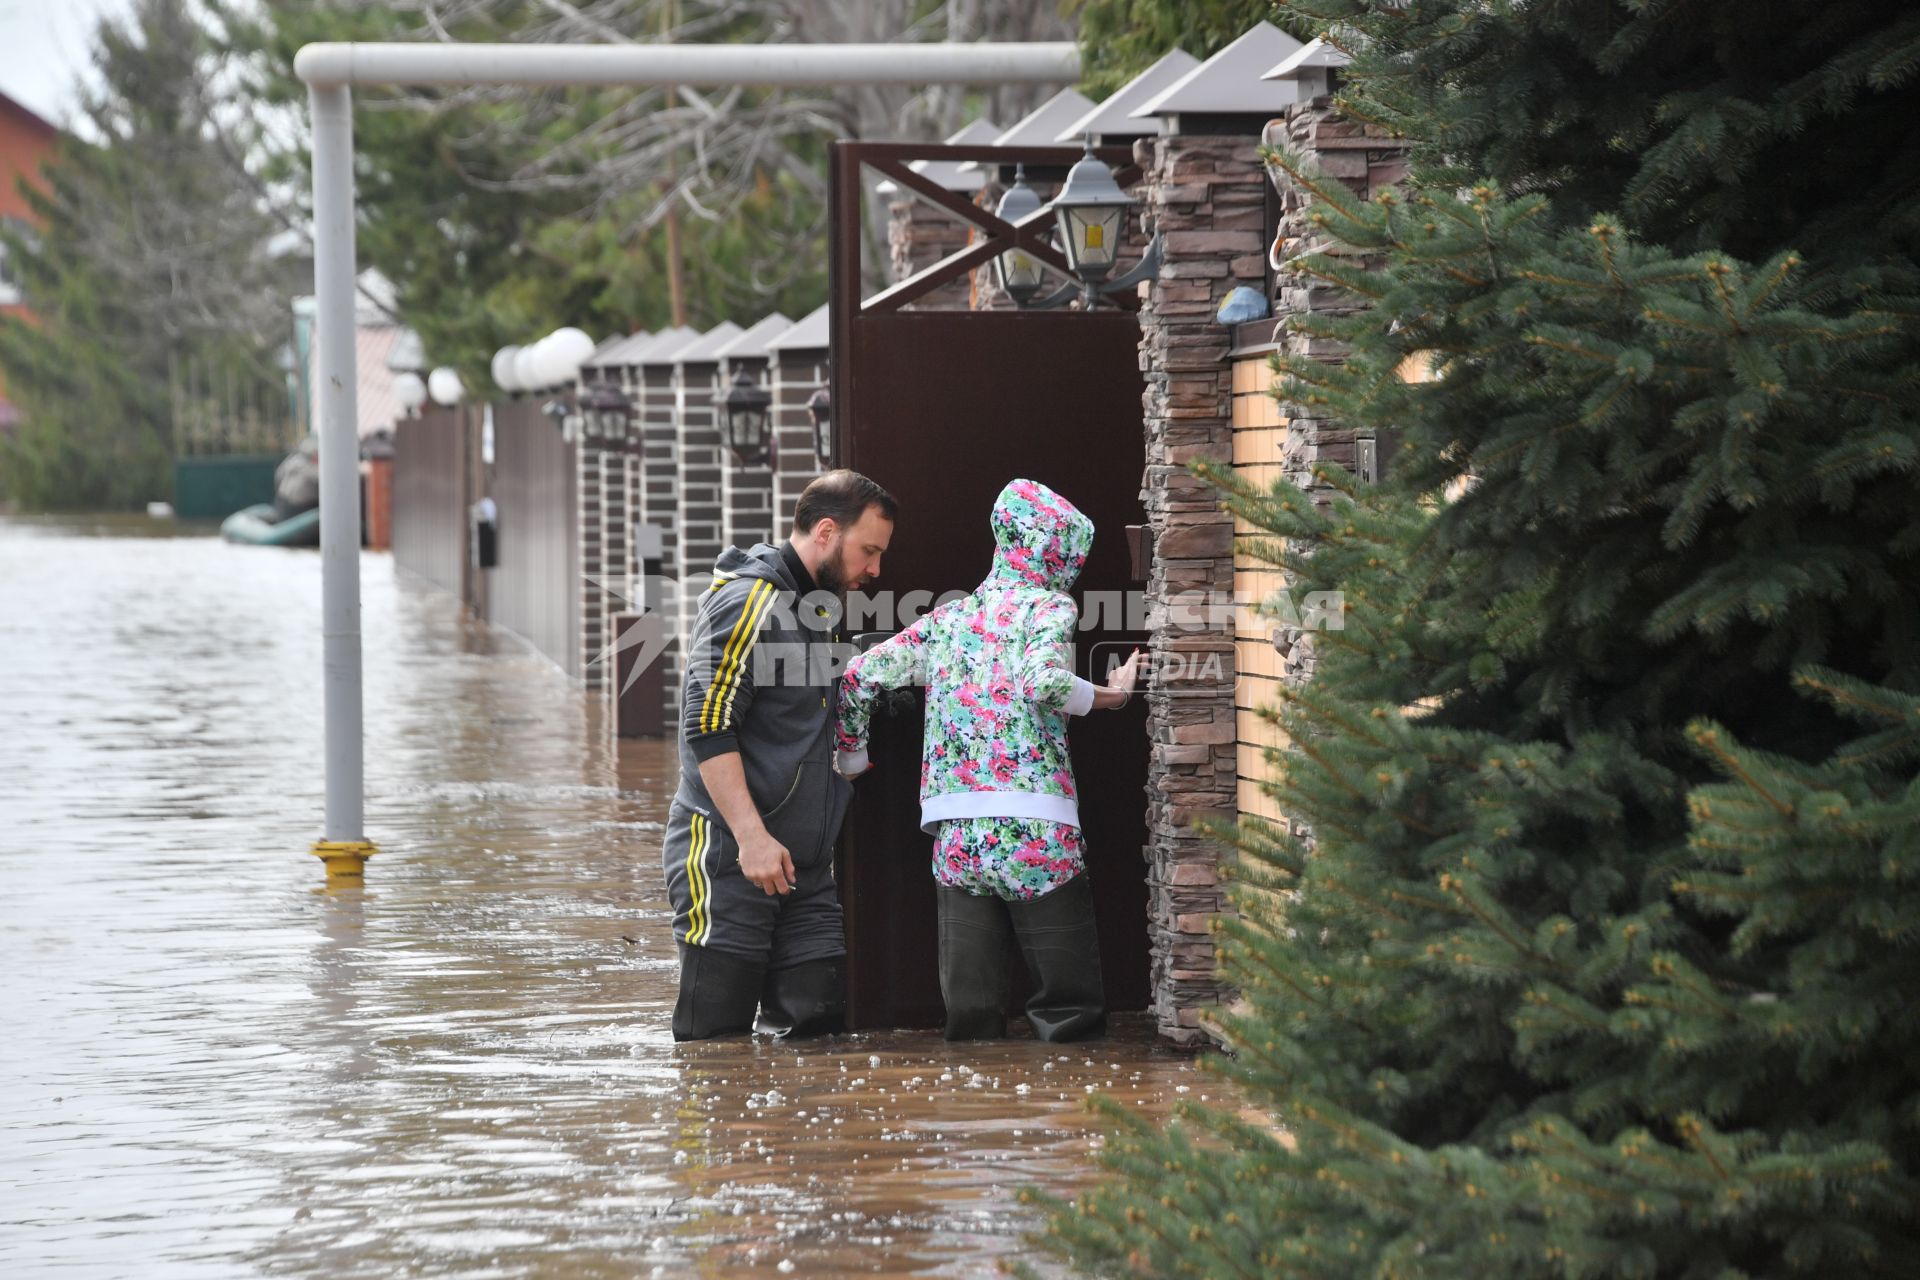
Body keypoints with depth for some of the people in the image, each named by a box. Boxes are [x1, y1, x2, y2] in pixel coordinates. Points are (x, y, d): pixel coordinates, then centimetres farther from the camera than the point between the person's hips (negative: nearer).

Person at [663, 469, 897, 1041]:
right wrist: (752, 836, -24)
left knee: (816, 1018, 0)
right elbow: (707, 726, -19)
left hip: (802, 862, 9)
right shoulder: (749, 601, -11)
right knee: (716, 1036, -9)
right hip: (728, 858, -9)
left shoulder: (819, 609, 19)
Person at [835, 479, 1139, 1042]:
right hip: (1036, 833, -5)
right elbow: (1044, 680, -17)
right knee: (1072, 1011, -3)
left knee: (971, 1020, 7)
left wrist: (851, 757, 30)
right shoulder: (1049, 608, 2)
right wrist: (1112, 695, -2)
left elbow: (859, 677, 17)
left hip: (955, 840, 5)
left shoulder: (948, 619, 18)